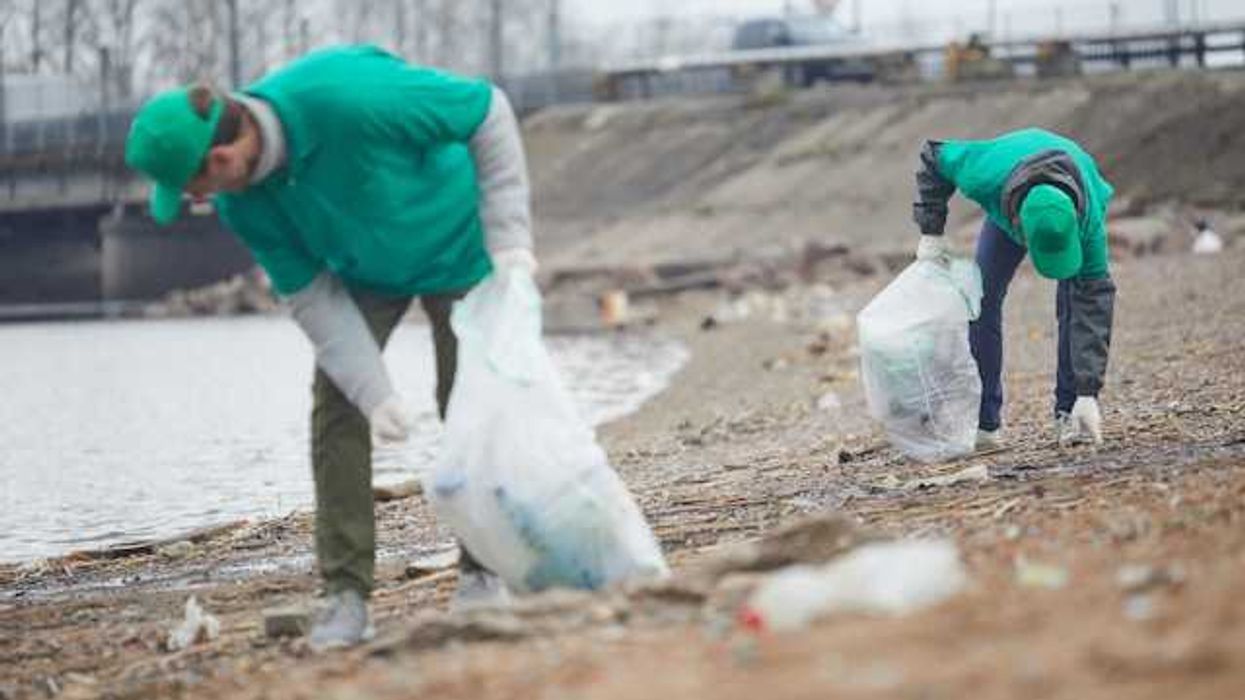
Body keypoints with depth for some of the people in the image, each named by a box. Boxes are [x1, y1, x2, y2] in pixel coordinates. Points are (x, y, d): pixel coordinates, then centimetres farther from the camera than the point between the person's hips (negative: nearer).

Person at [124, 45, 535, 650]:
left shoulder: (350, 95, -40)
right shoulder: (241, 203, -22)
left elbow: (489, 112, -27)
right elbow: (312, 298, -14)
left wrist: (510, 240, -25)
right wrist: (375, 393, -21)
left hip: (455, 245, -4)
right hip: (363, 269, 4)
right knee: (337, 410, -9)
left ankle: (482, 575, 9)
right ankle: (347, 594, -7)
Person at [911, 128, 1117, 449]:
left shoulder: (1088, 219, -44)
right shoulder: (985, 178, -45)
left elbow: (1094, 300, -39)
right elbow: (934, 156, -24)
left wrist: (1088, 393, -41)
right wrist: (931, 233, -25)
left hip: (1073, 202, -1)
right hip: (1007, 205, 2)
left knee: (1077, 301, -20)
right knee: (982, 301, -9)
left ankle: (1070, 414, -11)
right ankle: (984, 423, -3)